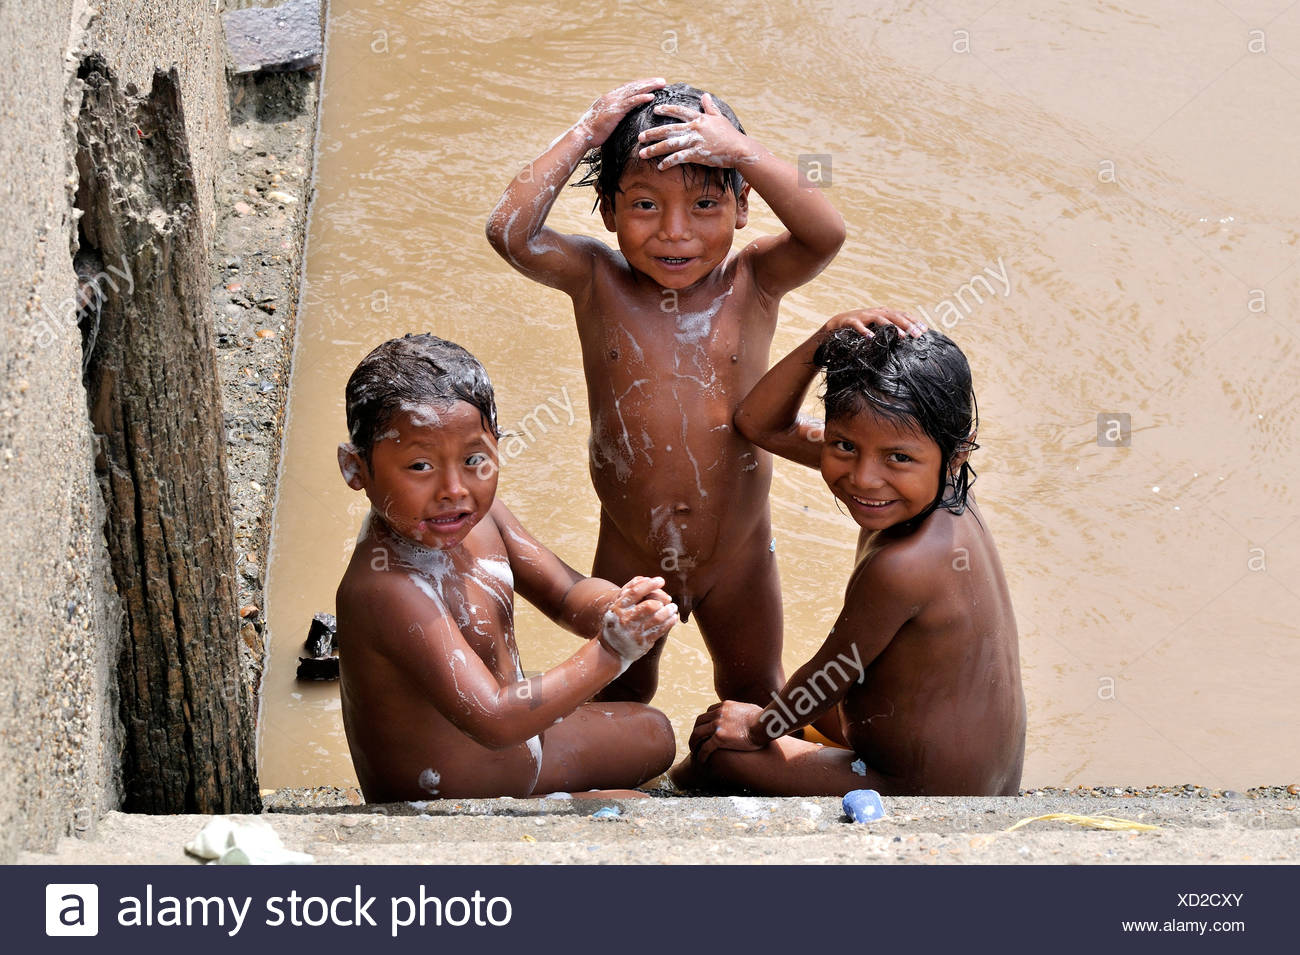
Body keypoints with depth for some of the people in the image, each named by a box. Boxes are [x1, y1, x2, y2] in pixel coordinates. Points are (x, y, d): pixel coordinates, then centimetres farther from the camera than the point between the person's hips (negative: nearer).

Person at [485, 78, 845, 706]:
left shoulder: (752, 284, -13)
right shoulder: (597, 282, -13)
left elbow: (826, 234, -30)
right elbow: (509, 232, -28)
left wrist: (743, 153, -35)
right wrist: (584, 136, -27)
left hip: (737, 553, 0)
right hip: (628, 554, 0)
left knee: (754, 690, 24)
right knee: (621, 690, 24)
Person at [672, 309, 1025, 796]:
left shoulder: (901, 566, -34)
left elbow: (829, 680, -15)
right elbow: (761, 424, 1)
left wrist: (762, 725, 4)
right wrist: (826, 339, -15)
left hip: (925, 793, -8)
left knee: (717, 748, 6)